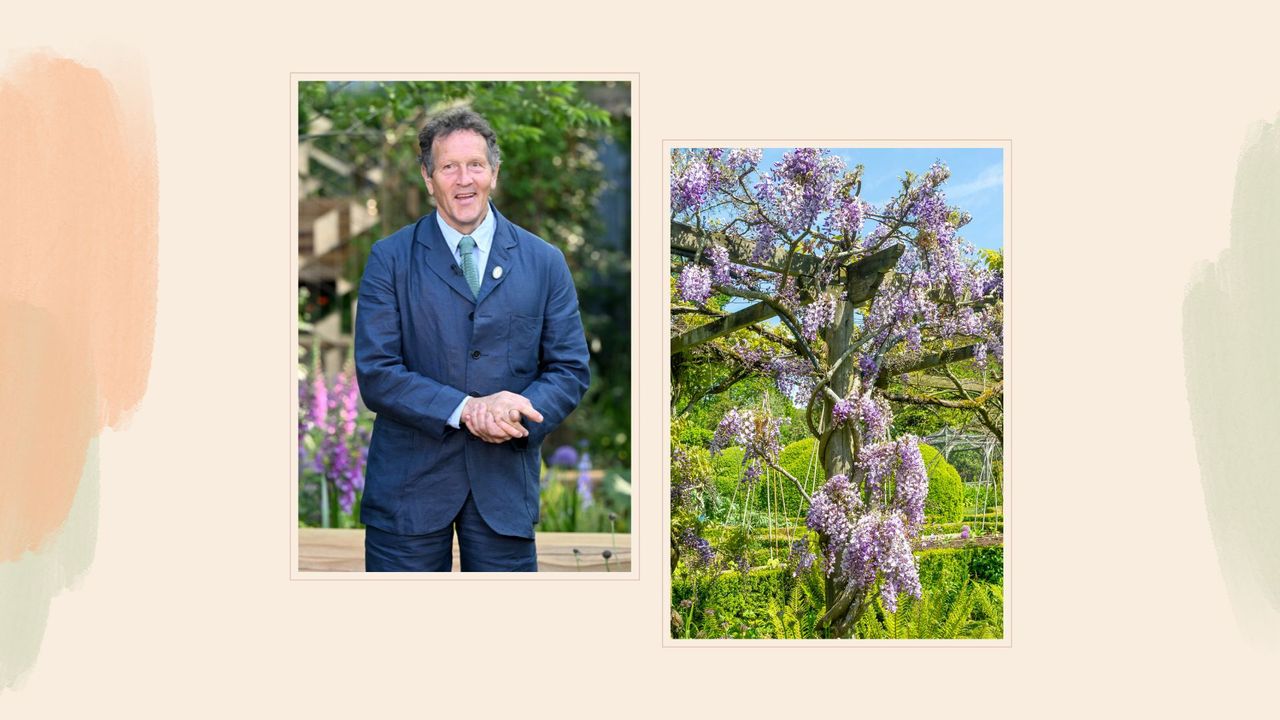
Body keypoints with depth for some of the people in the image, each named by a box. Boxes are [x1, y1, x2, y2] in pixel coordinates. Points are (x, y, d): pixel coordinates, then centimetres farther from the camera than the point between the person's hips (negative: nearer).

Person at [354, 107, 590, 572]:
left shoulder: (544, 262, 6)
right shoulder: (390, 259, 1)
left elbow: (571, 369, 6)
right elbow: (375, 373, -6)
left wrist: (519, 412, -15)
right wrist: (465, 409, -19)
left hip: (505, 484, 2)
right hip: (409, 483, -1)